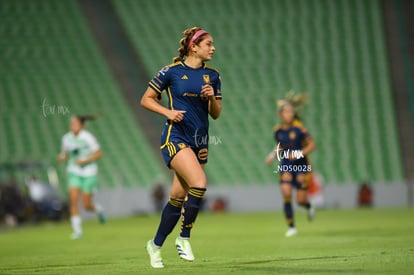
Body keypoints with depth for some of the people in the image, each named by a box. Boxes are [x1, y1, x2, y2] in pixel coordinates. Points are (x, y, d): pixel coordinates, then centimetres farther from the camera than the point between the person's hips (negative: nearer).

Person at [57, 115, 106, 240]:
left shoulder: (88, 137, -12)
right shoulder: (66, 138, 1)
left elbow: (98, 153, -8)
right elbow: (65, 153, 14)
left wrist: (85, 161, -19)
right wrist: (62, 157, -9)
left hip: (89, 174, -3)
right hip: (74, 173, 3)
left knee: (86, 205, -1)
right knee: (73, 200, -15)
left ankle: (98, 209, 36)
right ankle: (77, 231, -7)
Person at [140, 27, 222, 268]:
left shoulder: (212, 76, 9)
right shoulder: (172, 72, -4)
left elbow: (216, 114, 13)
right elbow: (146, 100, 3)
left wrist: (212, 98, -7)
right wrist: (168, 112, -12)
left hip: (200, 141, 5)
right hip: (176, 137, -5)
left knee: (178, 197, 6)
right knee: (199, 183, -25)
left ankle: (156, 244, 21)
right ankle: (184, 238, -10)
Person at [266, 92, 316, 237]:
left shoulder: (298, 128, -13)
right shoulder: (278, 130, 1)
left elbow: (312, 145, -10)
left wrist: (299, 154, -21)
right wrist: (273, 154, 2)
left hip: (301, 165, -3)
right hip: (285, 166, 3)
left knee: (300, 199, -4)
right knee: (286, 193, -16)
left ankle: (309, 207, 36)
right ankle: (291, 227, -5)